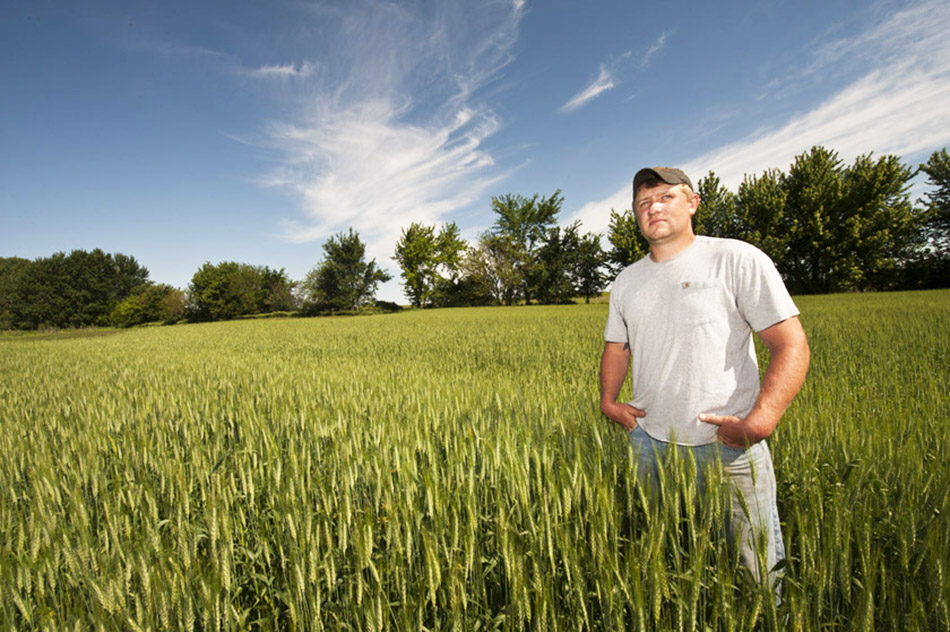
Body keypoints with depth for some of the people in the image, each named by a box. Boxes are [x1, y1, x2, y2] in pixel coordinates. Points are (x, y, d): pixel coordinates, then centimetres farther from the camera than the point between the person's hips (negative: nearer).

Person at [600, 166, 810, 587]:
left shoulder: (738, 260, -5)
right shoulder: (627, 280, 11)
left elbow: (791, 345, -9)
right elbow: (616, 347, 21)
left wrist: (758, 424, -20)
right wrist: (609, 401, 4)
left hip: (730, 446, -4)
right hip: (650, 443, 5)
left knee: (758, 569, 6)